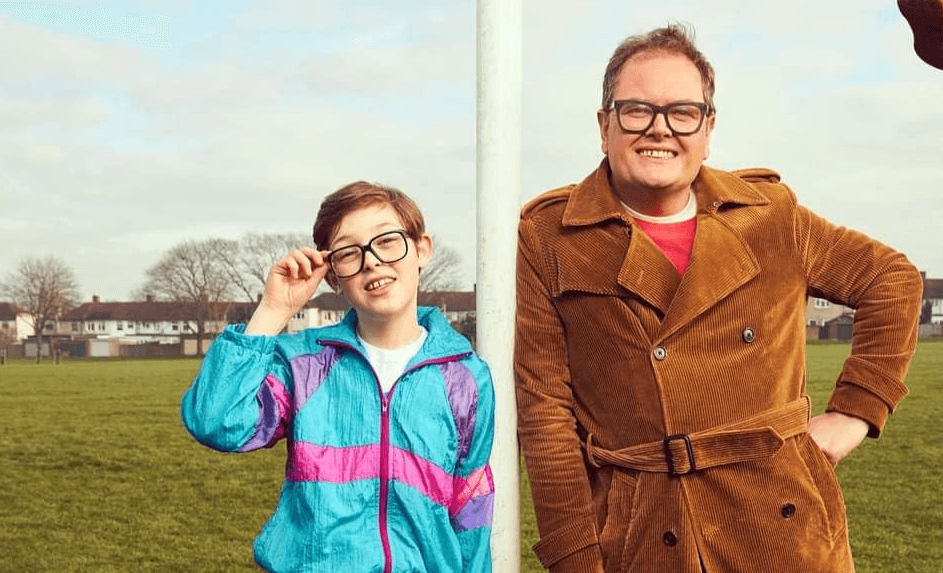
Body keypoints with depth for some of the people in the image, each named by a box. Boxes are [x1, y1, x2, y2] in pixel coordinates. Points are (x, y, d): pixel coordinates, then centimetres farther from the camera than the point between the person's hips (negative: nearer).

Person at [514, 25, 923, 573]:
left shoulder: (770, 214, 4)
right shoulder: (548, 238, -3)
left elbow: (893, 279, 16)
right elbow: (545, 409, -6)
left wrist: (857, 411, 7)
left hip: (786, 527, 2)